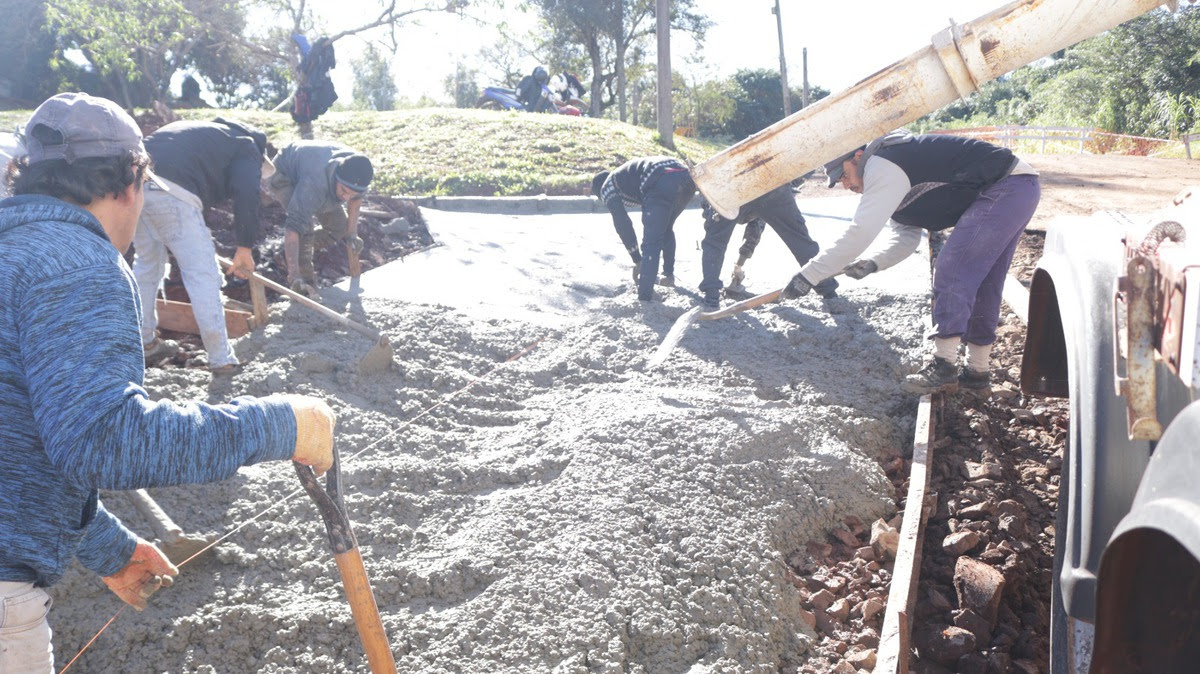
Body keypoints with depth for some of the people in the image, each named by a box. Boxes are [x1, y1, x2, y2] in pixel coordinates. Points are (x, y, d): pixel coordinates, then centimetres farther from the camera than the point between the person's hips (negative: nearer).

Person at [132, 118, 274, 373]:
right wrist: (245, 247, 3)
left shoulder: (202, 132, 37)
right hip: (171, 191, -8)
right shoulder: (247, 145, 16)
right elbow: (246, 194, -1)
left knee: (146, 263, 25)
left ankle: (143, 342, 35)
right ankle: (221, 359, 4)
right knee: (203, 274, 0)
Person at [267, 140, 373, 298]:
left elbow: (356, 198, -5)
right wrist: (294, 276, -56)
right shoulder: (313, 184, -50)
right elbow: (293, 228, -52)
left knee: (339, 227, 3)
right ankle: (305, 280, -11)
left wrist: (352, 233, -7)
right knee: (304, 228, -28)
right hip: (284, 174, -6)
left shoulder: (359, 169, -31)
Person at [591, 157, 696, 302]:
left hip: (662, 184, -8)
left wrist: (637, 261, 20)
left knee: (651, 243, 0)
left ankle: (644, 296, 0)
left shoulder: (607, 187, 20)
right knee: (666, 230, 30)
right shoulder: (630, 172, 42)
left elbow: (623, 225, 13)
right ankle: (669, 275, 41)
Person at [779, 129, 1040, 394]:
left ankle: (944, 367, -11)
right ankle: (977, 370, 20)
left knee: (952, 270, -13)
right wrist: (872, 262, -10)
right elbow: (905, 235, 9)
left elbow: (860, 232, -25)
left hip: (1007, 187, -11)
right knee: (982, 283, 13)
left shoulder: (884, 167, -17)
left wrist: (808, 274, -24)